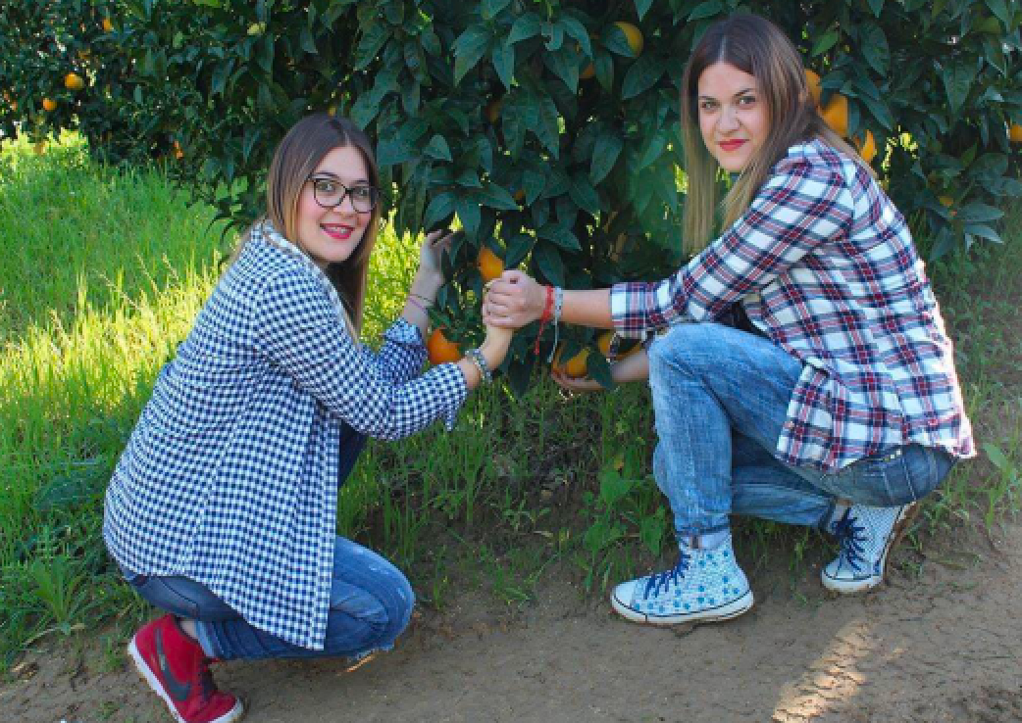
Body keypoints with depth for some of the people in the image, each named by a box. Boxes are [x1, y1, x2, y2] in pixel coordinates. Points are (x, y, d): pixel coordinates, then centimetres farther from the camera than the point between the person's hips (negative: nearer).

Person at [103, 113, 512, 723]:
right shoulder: (285, 288, -25)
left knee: (350, 411, 11)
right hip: (175, 547, -10)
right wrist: (484, 362, -4)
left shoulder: (275, 261, 6)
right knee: (387, 608, -4)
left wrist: (425, 289, 9)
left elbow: (378, 382, 7)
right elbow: (386, 414, -16)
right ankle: (184, 639, 1)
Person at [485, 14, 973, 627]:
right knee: (678, 465, 12)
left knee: (681, 353, -18)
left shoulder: (814, 177, -20)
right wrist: (613, 373, 13)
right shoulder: (768, 182, 10)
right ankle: (859, 511, 10)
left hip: (897, 444, -10)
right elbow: (716, 314, 13)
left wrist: (548, 302, -11)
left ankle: (709, 573, -7)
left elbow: (688, 302, -17)